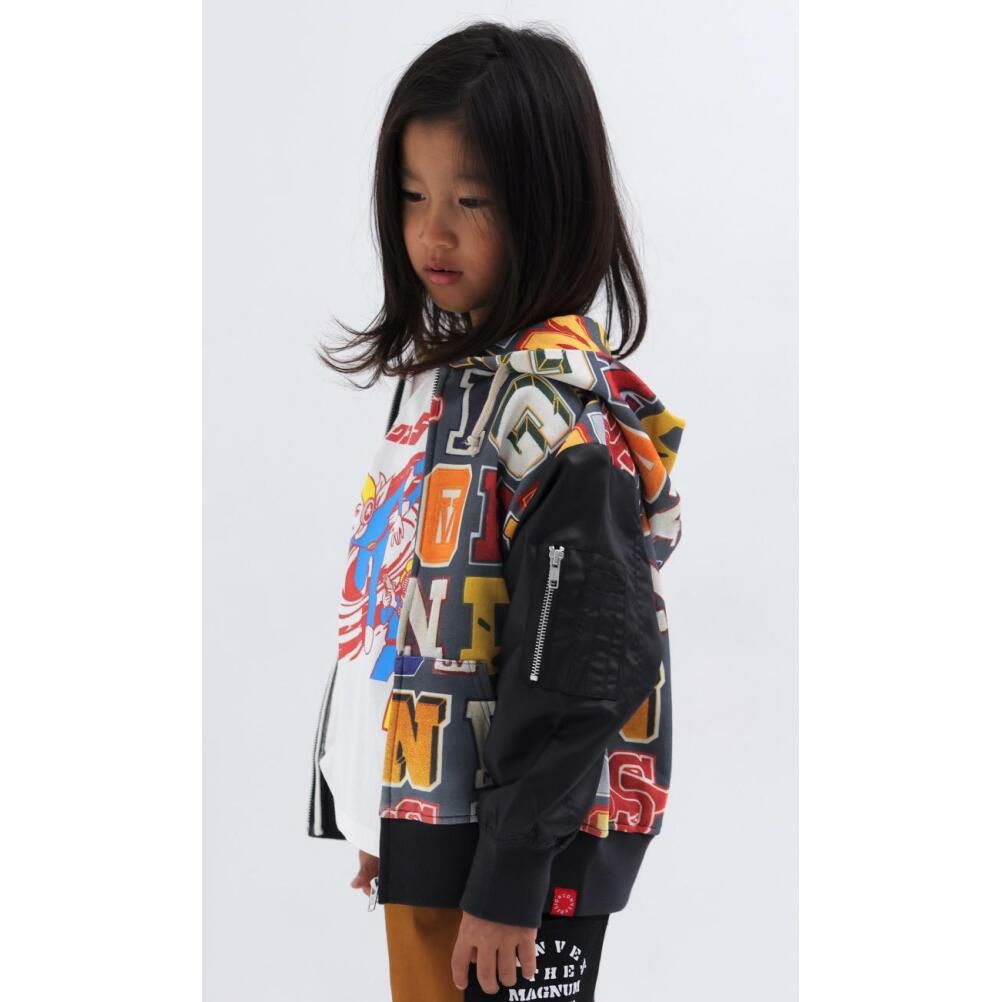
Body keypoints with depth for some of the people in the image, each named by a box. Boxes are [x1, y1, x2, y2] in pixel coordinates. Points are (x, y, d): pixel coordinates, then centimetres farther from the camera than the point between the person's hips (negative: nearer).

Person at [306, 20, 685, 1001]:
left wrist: (509, 880, -20)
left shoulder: (560, 404, -17)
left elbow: (579, 666, -21)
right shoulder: (438, 368, 9)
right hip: (423, 827, 8)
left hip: (511, 850, -8)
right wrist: (383, 823, 17)